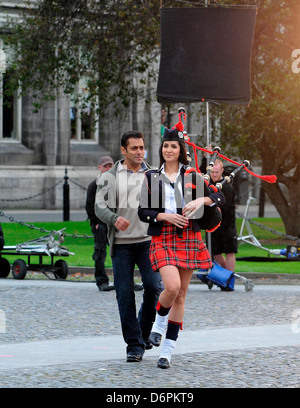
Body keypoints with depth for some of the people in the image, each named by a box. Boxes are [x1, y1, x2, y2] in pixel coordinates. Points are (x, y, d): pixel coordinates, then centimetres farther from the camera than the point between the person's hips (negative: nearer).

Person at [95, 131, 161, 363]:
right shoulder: (110, 177, 6)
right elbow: (100, 207, -2)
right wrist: (115, 218, -22)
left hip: (149, 241, 1)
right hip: (121, 244, -1)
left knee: (153, 286, -12)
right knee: (125, 294, -3)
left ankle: (144, 332, 12)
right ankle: (134, 344, 3)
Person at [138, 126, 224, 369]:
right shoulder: (151, 177, 8)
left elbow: (219, 198, 4)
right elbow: (143, 212, 5)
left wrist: (201, 200, -15)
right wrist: (165, 216, -12)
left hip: (189, 238, 2)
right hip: (163, 238, -2)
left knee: (181, 294, 2)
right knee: (172, 287, -23)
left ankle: (167, 351, 10)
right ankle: (159, 323, 9)